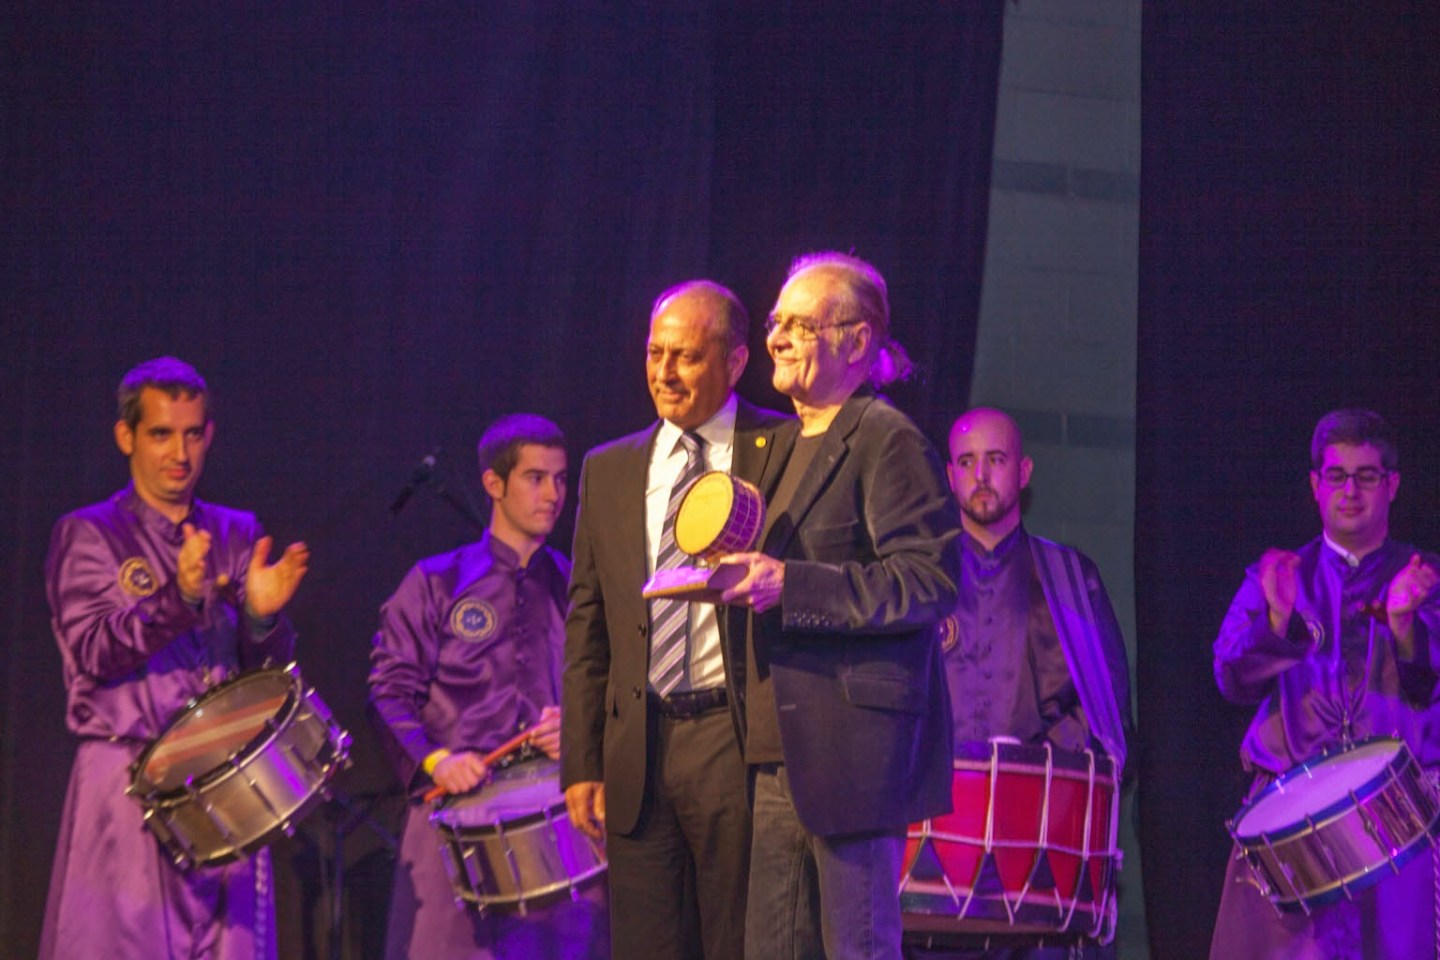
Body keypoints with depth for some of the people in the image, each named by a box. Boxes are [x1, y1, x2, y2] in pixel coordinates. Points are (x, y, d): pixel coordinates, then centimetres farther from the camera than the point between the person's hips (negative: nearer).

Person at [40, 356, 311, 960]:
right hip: (126, 789, -4)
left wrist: (263, 616, -12)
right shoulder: (87, 536, 3)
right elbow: (92, 649, -10)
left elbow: (268, 669, 10)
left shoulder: (235, 535, 15)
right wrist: (179, 599, -24)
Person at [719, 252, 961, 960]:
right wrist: (744, 576, 11)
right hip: (777, 755, 9)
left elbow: (931, 580, -17)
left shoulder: (888, 441, -7)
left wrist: (790, 584, -21)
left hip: (852, 749, -9)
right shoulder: (785, 445, 21)